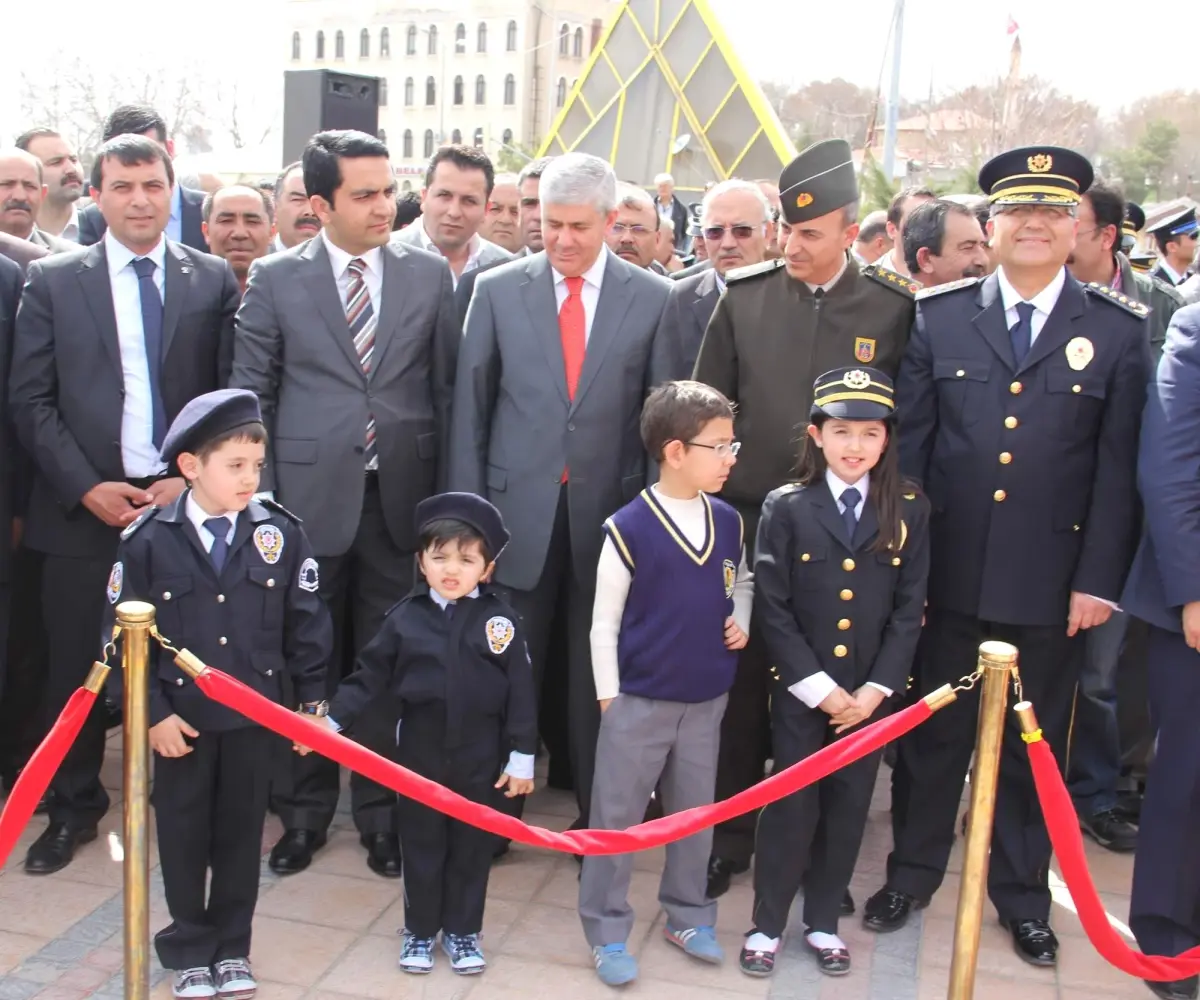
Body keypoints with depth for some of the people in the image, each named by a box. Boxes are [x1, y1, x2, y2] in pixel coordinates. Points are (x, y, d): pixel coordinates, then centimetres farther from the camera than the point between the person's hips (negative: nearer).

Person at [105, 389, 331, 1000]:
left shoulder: (280, 534, -6)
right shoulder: (147, 541, -10)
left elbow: (307, 624, 1)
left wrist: (313, 700, 2)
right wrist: (151, 713, -8)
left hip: (254, 714, 1)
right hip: (180, 719, -1)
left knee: (242, 833, 13)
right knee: (183, 834, 12)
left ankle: (232, 948, 31)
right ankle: (189, 950, 31)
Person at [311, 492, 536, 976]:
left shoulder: (500, 619, -8)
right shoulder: (405, 617, -6)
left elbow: (520, 692, -5)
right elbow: (369, 677, 0)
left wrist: (521, 756, -4)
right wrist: (332, 719, -8)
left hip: (478, 759, 0)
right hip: (418, 756, 1)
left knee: (471, 847, 13)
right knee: (421, 846, 13)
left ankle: (462, 931, 30)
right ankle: (419, 930, 30)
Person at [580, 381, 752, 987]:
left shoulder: (728, 521, -1)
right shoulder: (628, 528, -15)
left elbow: (742, 581, 18)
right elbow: (604, 624, -8)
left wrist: (741, 622, -2)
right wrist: (609, 698, -6)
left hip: (706, 701, 5)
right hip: (638, 702, -4)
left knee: (695, 813, 17)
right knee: (617, 817, 6)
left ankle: (688, 916, 35)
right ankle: (607, 933, 21)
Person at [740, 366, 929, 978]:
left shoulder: (909, 510, 0)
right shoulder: (786, 507, -6)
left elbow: (910, 609, -1)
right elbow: (772, 608, -8)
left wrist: (876, 688, -9)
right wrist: (818, 686, -13)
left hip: (870, 693, 2)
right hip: (799, 691, -2)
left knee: (848, 808, 11)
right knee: (791, 806, 5)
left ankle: (822, 921, 28)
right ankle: (767, 923, 22)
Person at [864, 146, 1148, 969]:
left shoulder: (1119, 329, 0)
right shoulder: (940, 316, 2)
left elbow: (1118, 468, -2)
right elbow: (909, 442, 2)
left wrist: (1099, 580, -5)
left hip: (1050, 584, 0)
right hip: (951, 574, 1)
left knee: (1035, 746, 14)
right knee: (934, 732, 13)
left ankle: (1023, 894, 32)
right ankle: (913, 870, 33)